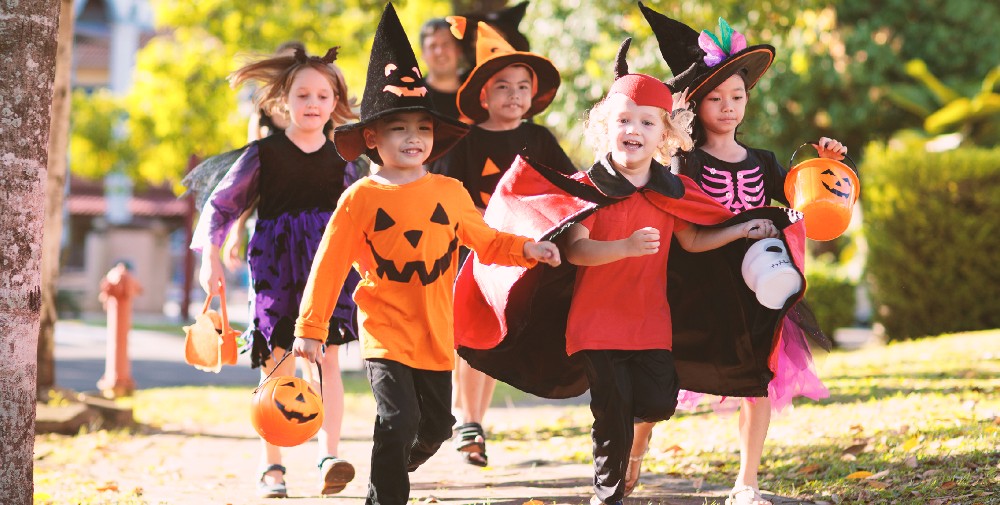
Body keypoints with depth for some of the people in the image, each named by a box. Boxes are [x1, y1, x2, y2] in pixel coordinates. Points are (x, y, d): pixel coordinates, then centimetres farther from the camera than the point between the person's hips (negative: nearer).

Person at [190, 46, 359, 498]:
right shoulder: (264, 153, -1)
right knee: (276, 364, 0)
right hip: (275, 268, -1)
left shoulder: (341, 157, 7)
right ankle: (271, 467, 9)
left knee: (326, 359, -9)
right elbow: (221, 203, 5)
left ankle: (329, 458, -13)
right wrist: (210, 256, -1)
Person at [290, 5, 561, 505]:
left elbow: (485, 241, 14)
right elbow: (330, 263, -6)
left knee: (436, 425, 16)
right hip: (385, 330, -5)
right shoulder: (361, 198, -8)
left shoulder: (450, 193, 2)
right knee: (398, 419, -19)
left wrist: (526, 248, -5)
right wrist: (310, 326, -8)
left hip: (435, 332, 5)